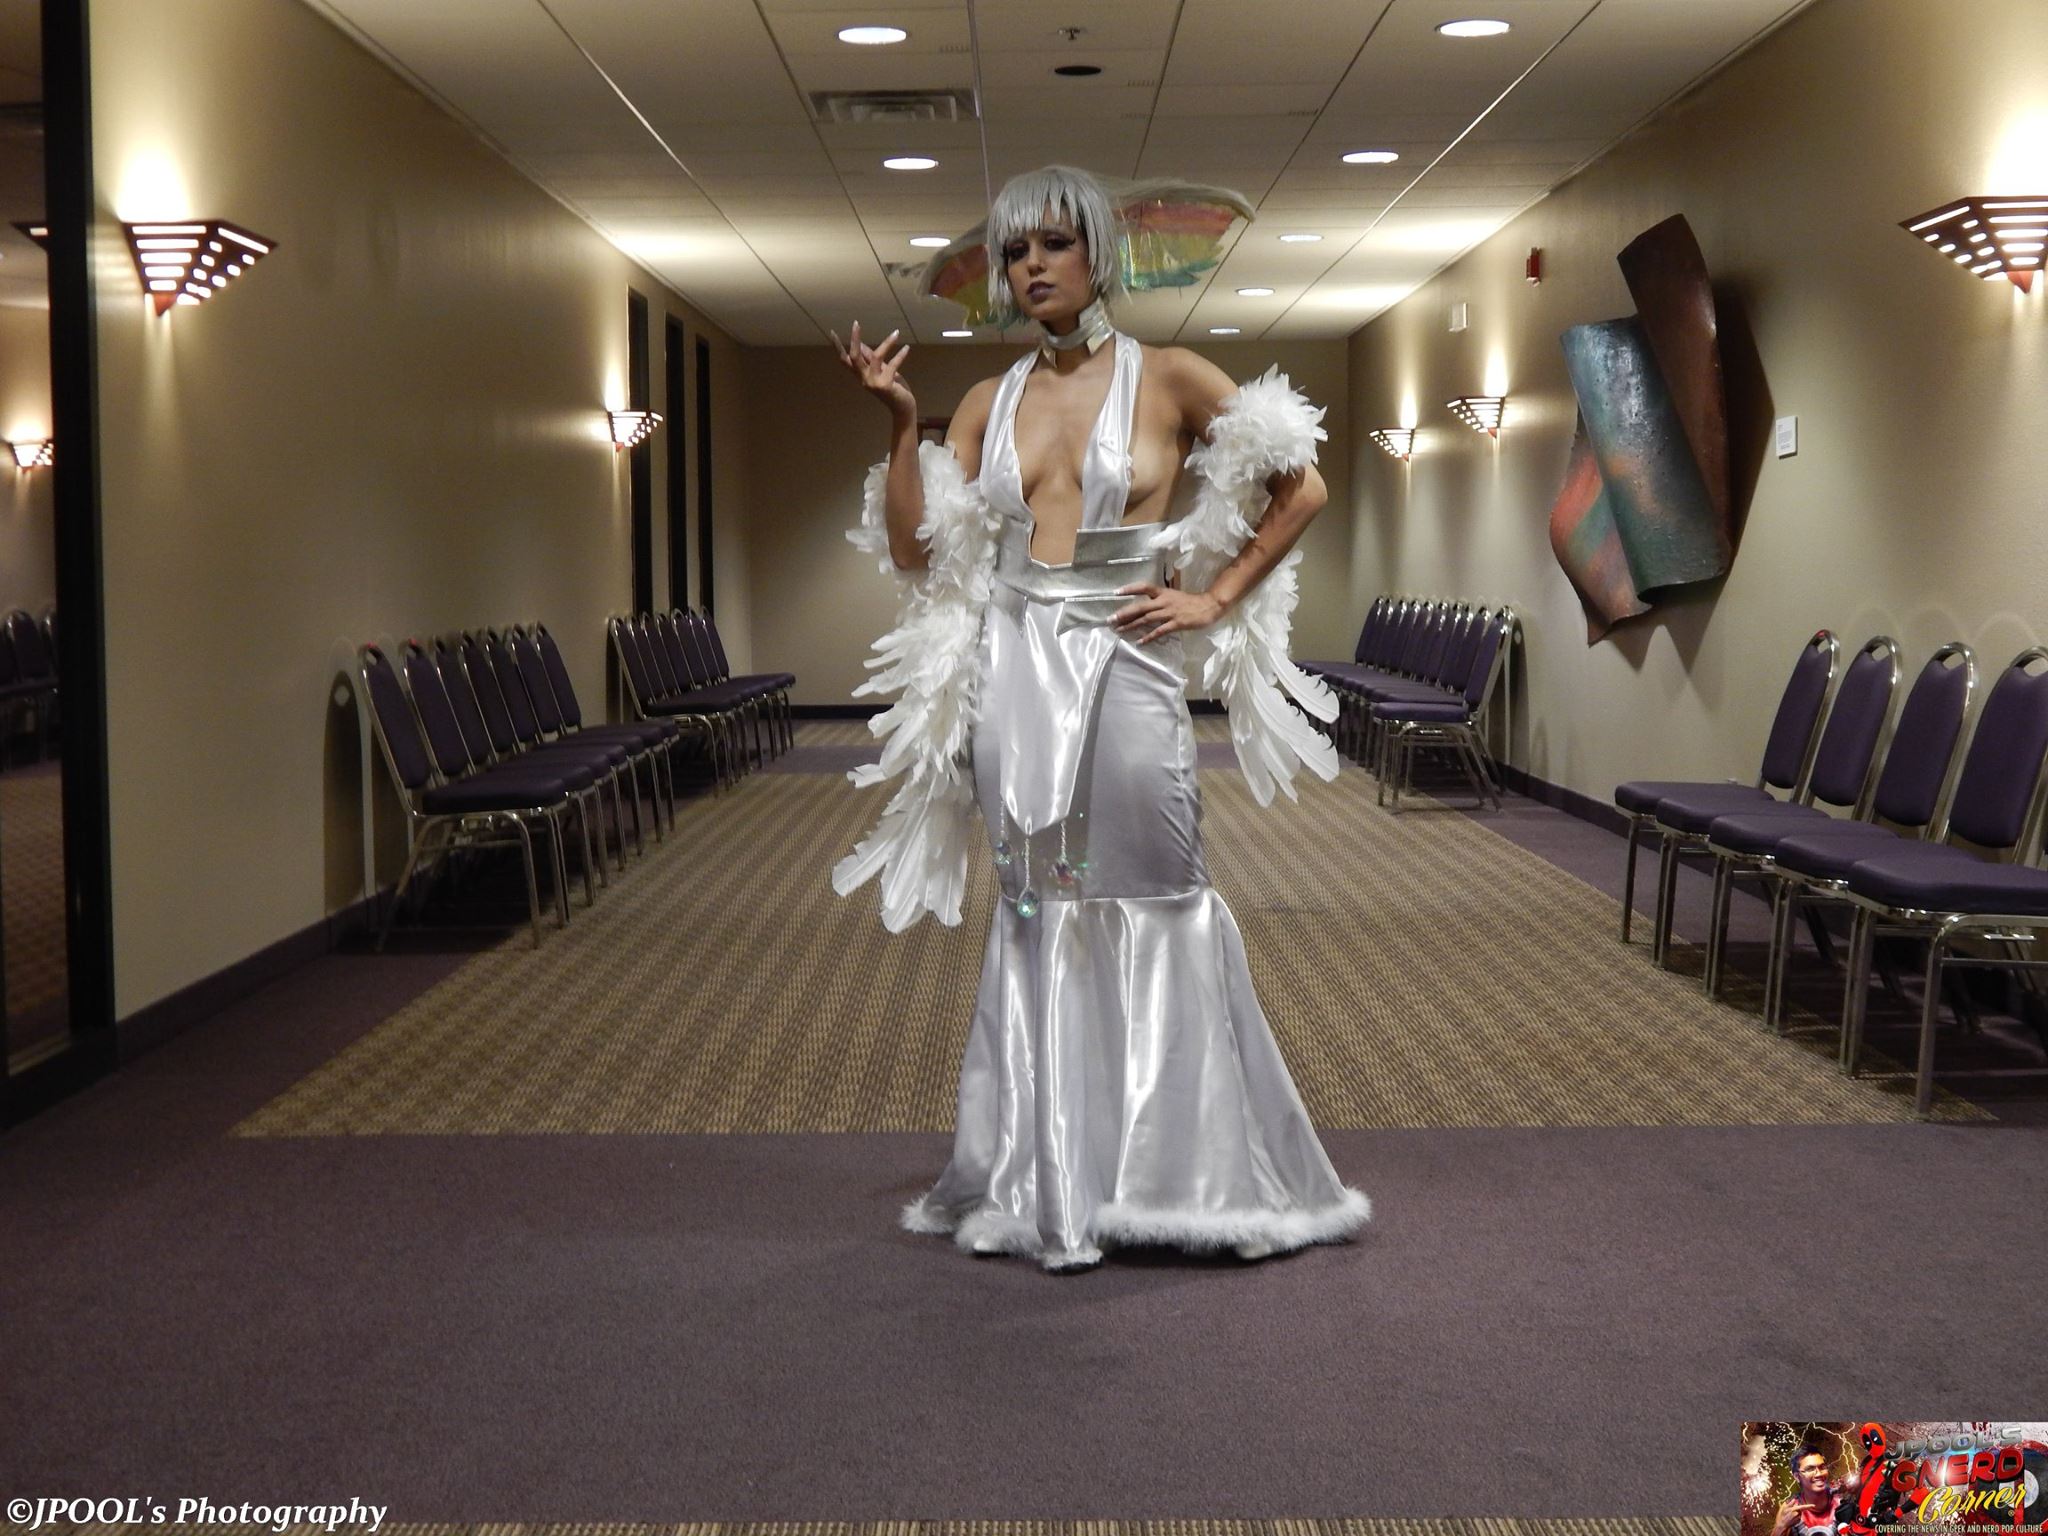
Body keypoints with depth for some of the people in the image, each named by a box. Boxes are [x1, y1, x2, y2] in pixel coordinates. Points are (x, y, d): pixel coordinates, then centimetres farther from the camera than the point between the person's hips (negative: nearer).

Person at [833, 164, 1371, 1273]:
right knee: (1040, 913, 9)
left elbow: (1302, 487, 2)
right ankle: (1052, 1180, 19)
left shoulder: (1167, 379, 0)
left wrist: (1215, 600, -2)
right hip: (1013, 674, 4)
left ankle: (1190, 1171, 15)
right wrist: (898, 422, -1)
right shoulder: (989, 404, 10)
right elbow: (917, 552, 6)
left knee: (1155, 909, 0)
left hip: (1125, 671, -3)